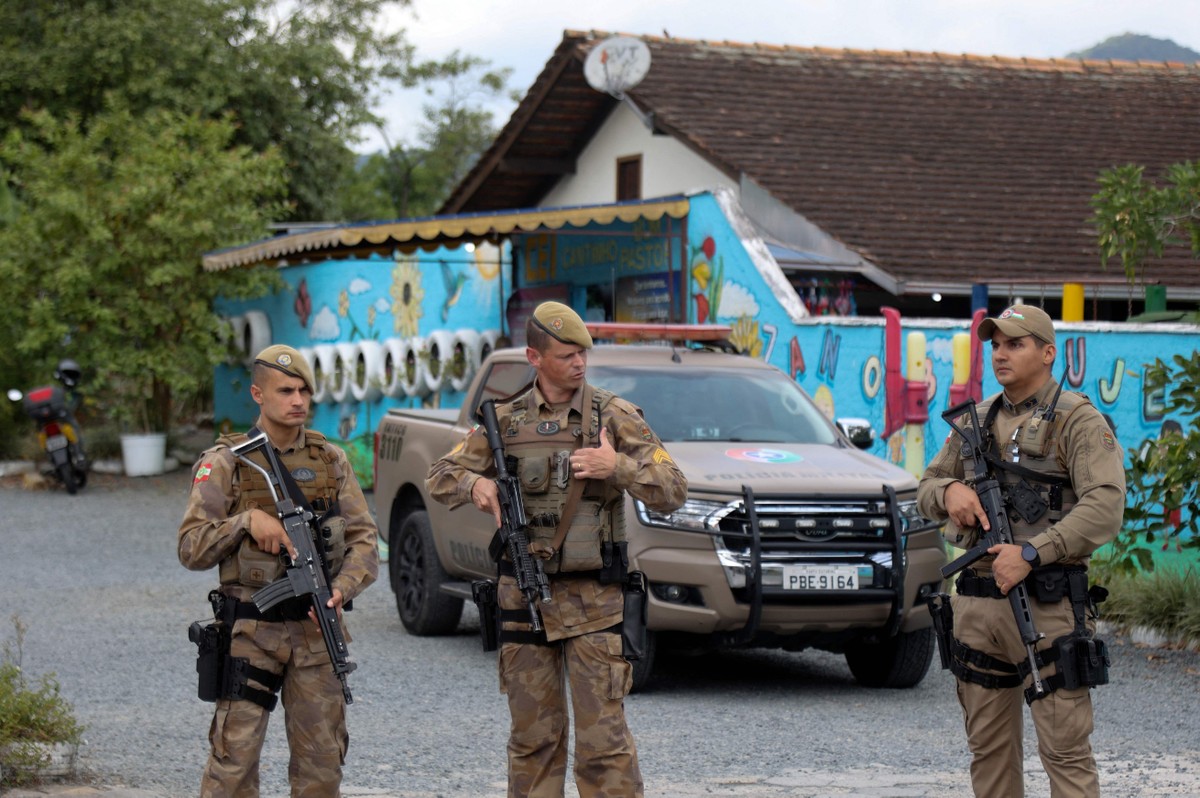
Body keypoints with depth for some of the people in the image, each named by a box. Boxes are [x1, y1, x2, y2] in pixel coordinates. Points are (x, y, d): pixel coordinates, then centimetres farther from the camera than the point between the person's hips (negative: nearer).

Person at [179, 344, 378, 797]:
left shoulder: (331, 461, 8)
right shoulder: (224, 463, -2)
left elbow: (363, 539, 5)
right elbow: (191, 549, -5)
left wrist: (342, 588, -13)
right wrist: (247, 521, -19)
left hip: (317, 629, 3)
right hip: (250, 632, -3)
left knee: (322, 761, 6)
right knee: (234, 760, -6)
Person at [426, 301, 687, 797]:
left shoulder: (615, 416, -1)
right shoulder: (505, 421, 6)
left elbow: (672, 491, -3)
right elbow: (440, 477, 12)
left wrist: (617, 467, -20)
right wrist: (475, 484, -10)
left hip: (594, 602, -3)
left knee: (603, 737, -6)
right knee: (533, 737, 9)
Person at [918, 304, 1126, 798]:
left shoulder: (1077, 420, -4)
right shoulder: (976, 421, 16)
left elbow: (1104, 507, -16)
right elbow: (926, 490, 22)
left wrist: (1031, 553, -23)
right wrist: (949, 491, -3)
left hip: (1048, 607, -6)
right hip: (976, 603, 6)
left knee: (1065, 749, -7)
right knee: (988, 747, 11)